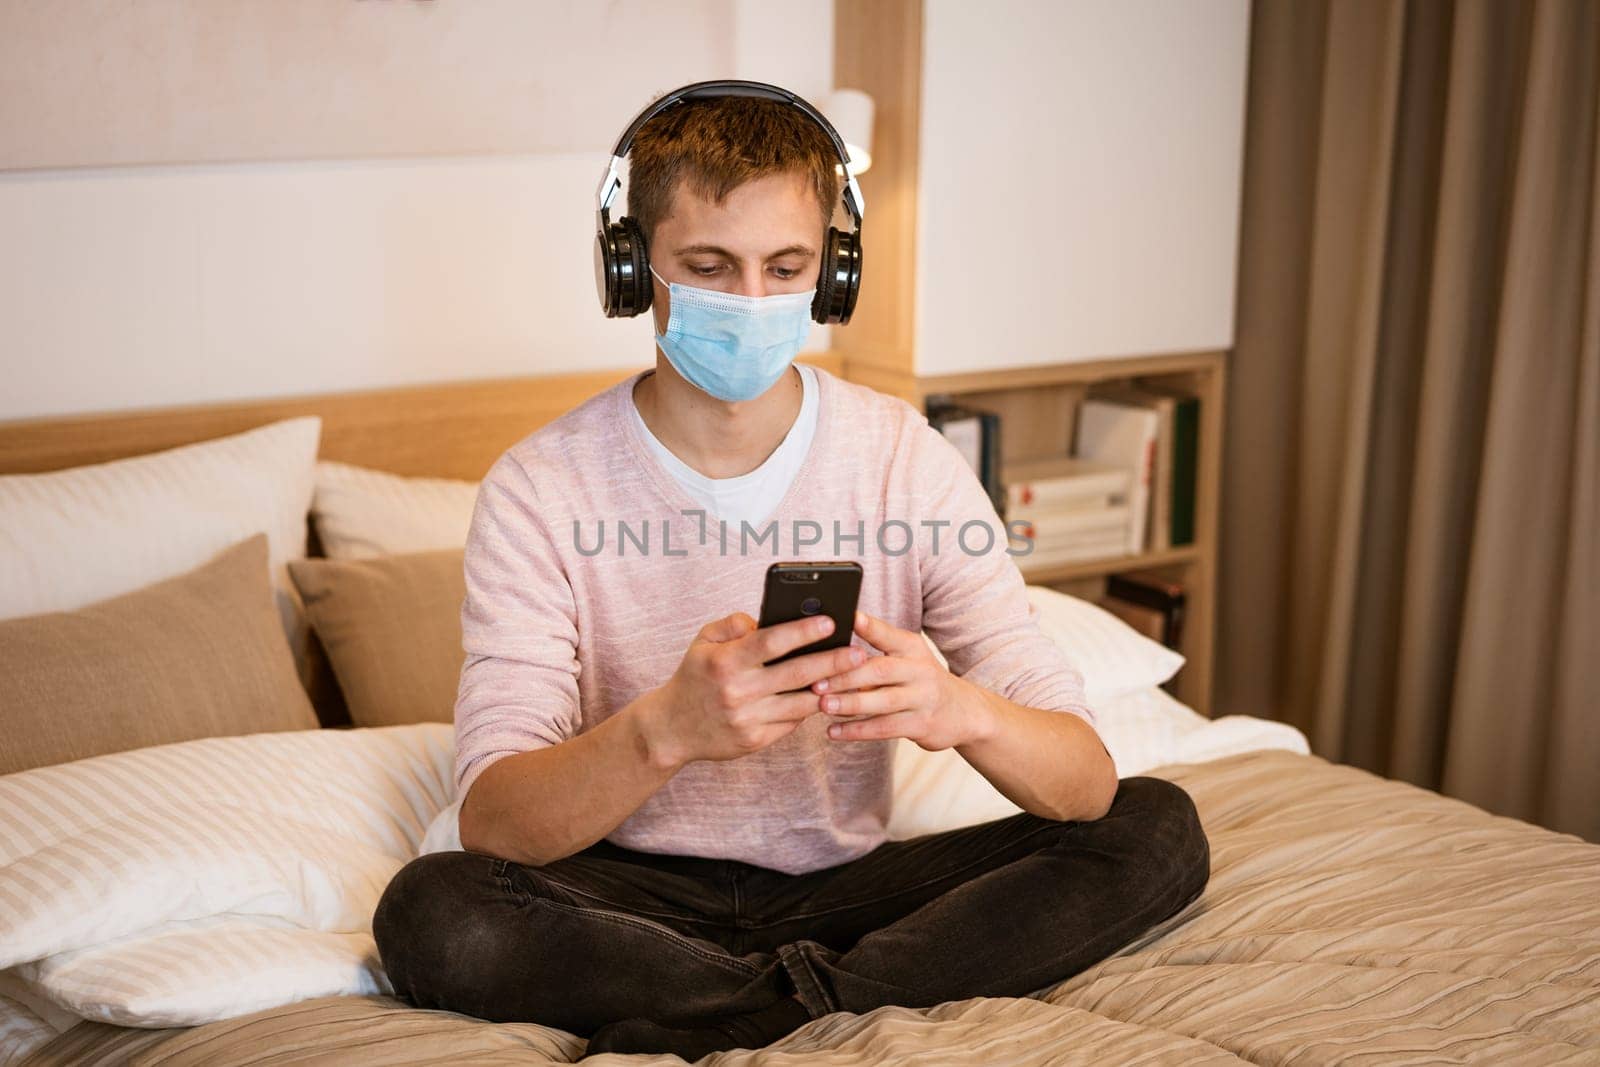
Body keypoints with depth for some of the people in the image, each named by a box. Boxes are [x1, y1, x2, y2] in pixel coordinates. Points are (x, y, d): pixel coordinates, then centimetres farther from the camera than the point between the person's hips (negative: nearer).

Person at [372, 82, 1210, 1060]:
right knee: (429, 914, -31)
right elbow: (492, 824, -22)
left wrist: (962, 711, -37)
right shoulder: (541, 491, -12)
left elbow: (1086, 782, -13)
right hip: (639, 896, -2)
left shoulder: (908, 462, -7)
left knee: (1159, 830, -15)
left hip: (844, 883, 2)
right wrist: (665, 730, -43)